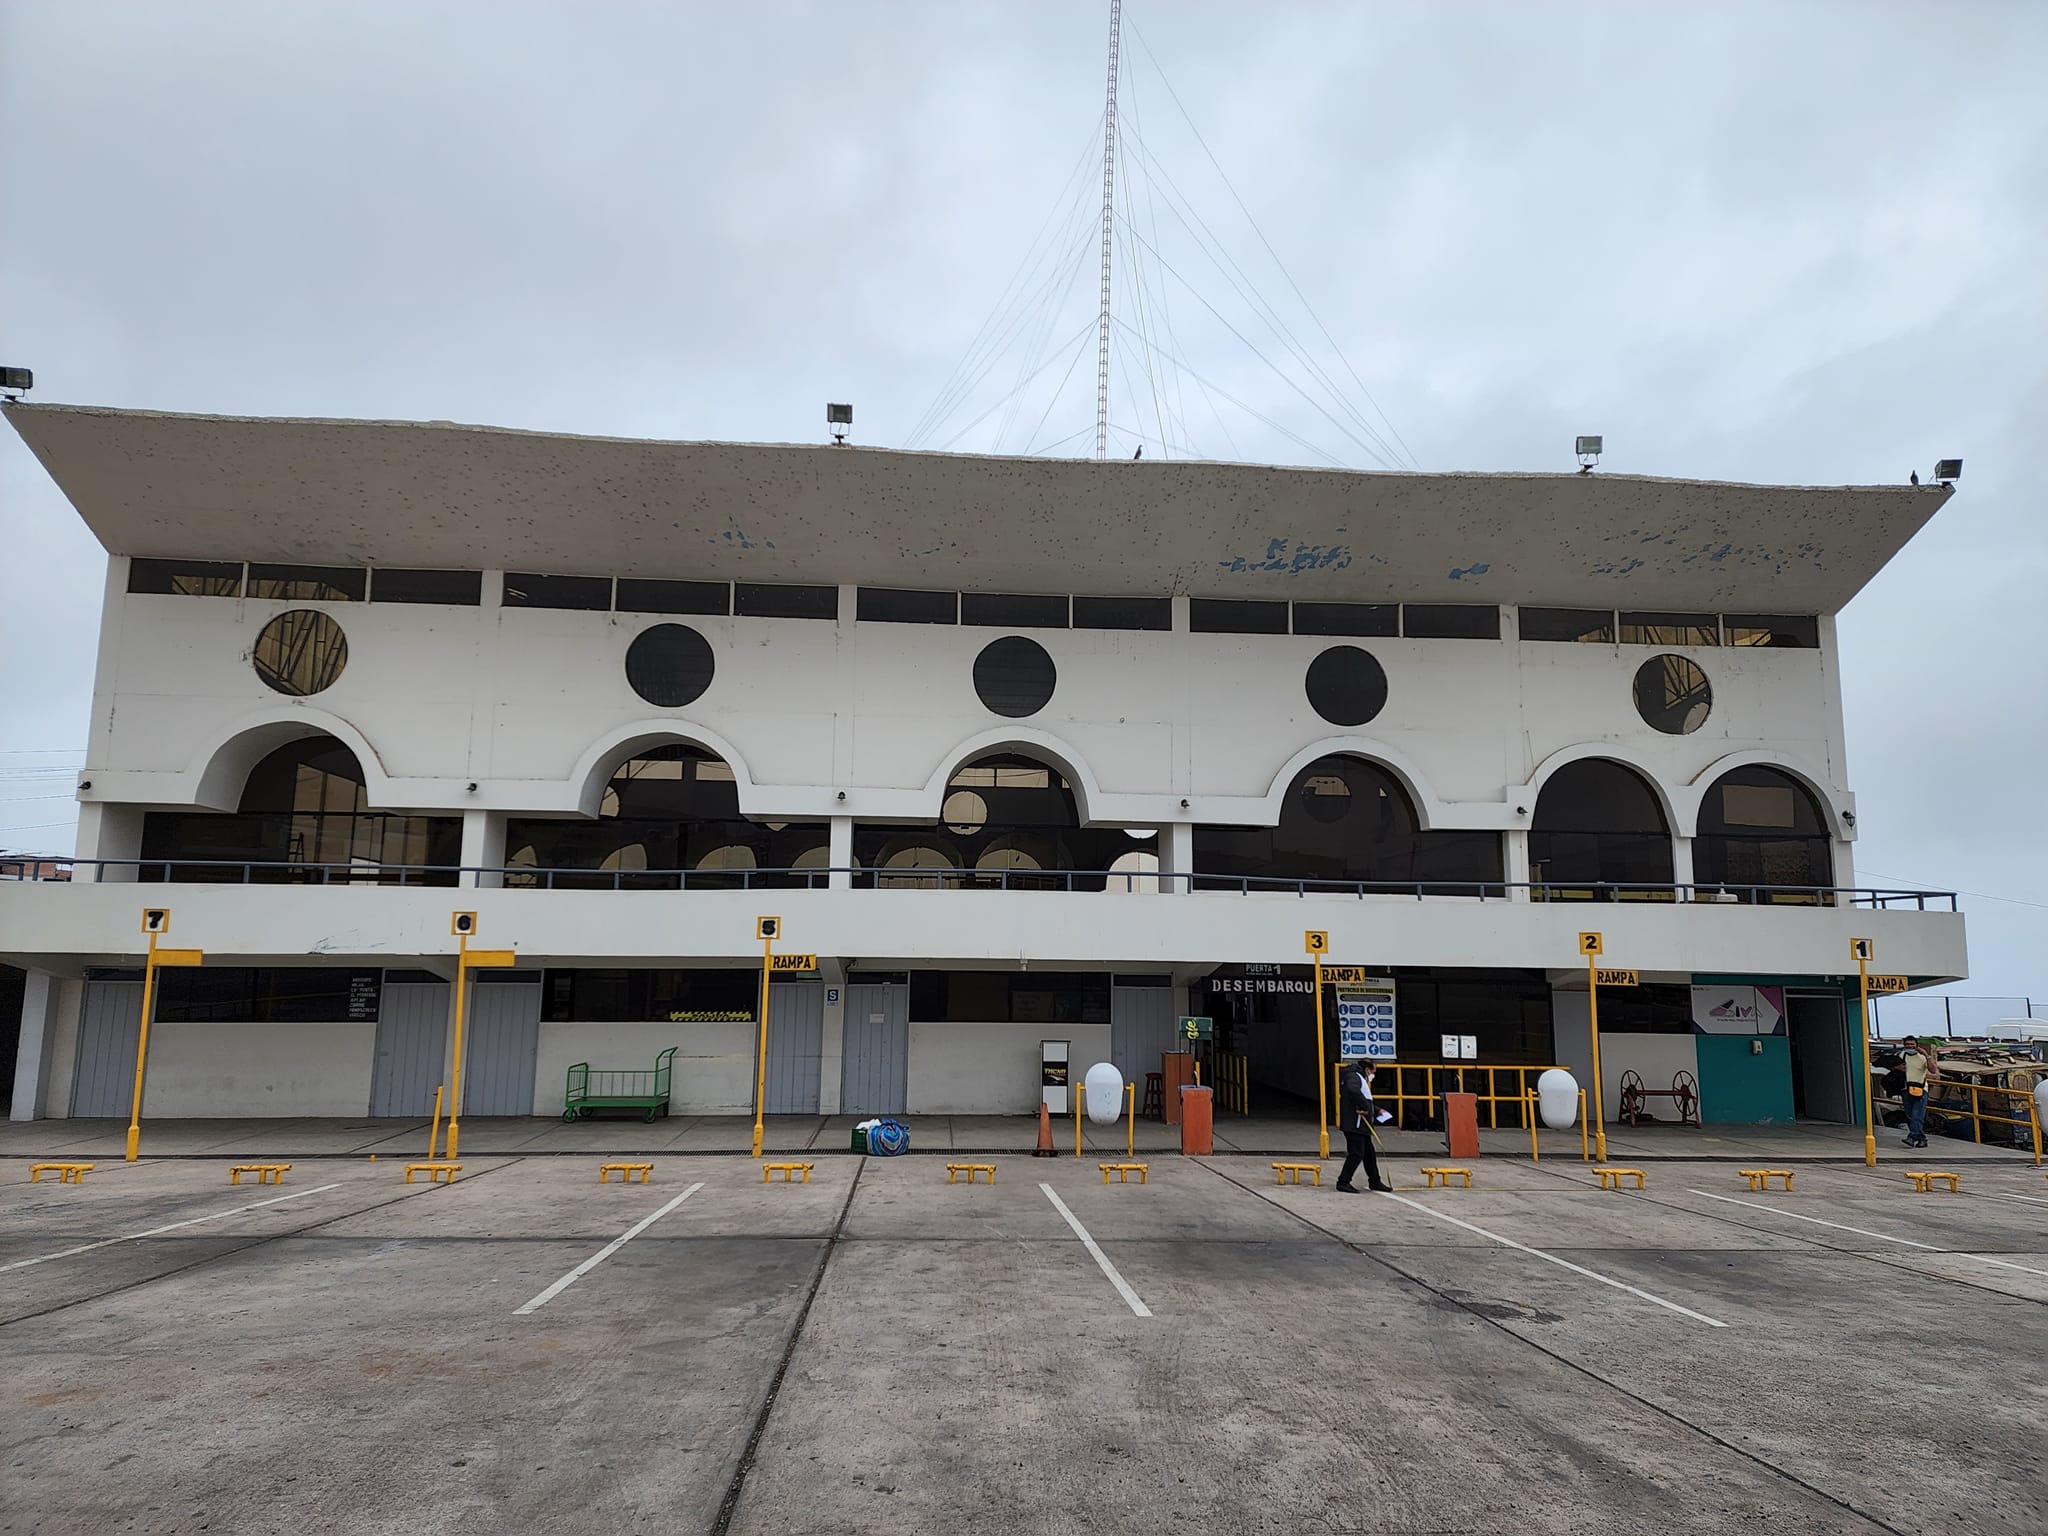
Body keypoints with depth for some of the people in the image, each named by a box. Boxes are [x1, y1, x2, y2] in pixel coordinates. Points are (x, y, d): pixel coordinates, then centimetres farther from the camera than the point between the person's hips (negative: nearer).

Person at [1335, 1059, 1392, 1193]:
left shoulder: (1358, 1077, 24)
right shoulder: (1353, 1077, -10)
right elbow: (1353, 1091, -33)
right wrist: (1365, 1107, -25)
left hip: (1361, 1124, 11)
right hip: (1354, 1124, -11)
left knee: (1369, 1152, 17)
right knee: (1356, 1153, -9)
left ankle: (1375, 1181, 28)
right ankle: (1343, 1182, -5)